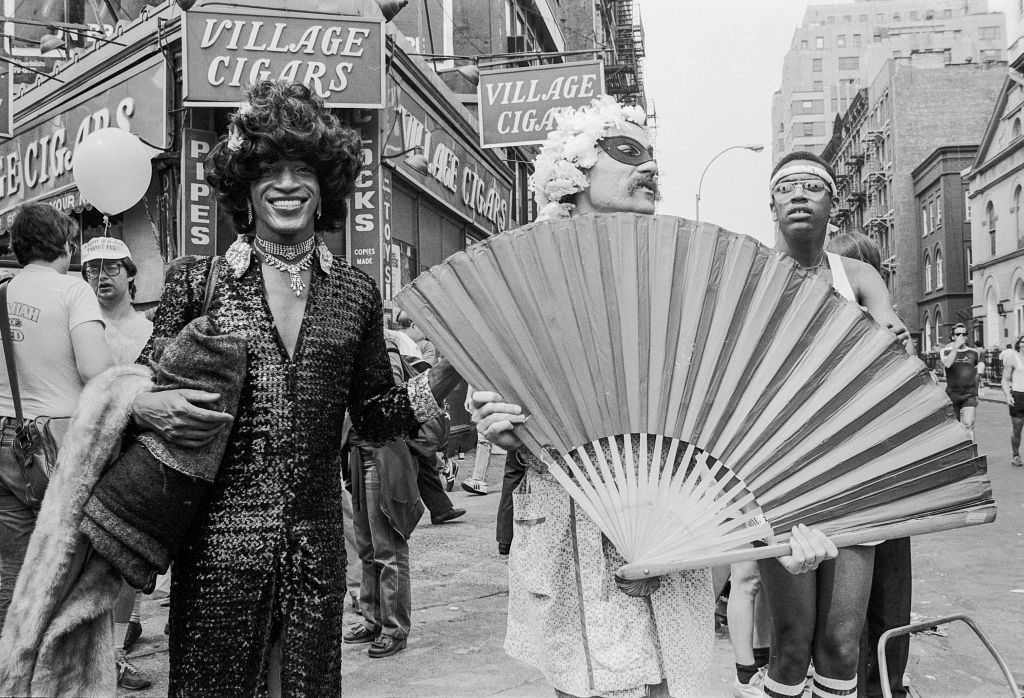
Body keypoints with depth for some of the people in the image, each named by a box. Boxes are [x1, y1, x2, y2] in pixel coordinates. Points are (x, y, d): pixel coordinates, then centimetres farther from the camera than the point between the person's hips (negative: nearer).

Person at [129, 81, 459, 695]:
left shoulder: (356, 293, 5)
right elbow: (139, 388, 7)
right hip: (219, 543, -1)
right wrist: (147, 407, -16)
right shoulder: (199, 282, 0)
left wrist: (449, 371, -5)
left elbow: (376, 417, 8)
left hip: (317, 545, 2)